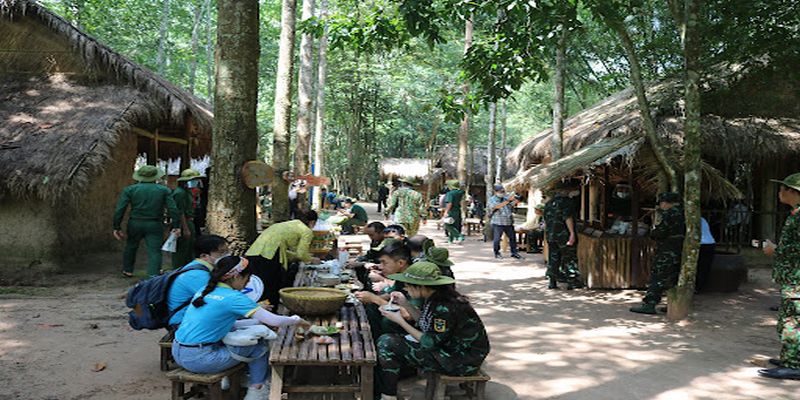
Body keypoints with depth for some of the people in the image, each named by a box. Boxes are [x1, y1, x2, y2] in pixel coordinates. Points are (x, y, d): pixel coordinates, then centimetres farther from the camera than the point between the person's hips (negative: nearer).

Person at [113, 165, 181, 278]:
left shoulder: (130, 189, 2)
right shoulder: (164, 190, 1)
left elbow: (119, 210, -3)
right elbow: (173, 209, -5)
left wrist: (117, 227, 0)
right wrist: (176, 225, -3)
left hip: (135, 224, 2)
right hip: (155, 226, -2)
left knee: (131, 247, 22)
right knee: (155, 251, -1)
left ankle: (127, 270, 38)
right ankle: (153, 276, -11)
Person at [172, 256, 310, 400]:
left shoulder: (205, 291, 7)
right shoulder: (233, 298, -15)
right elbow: (273, 321, -16)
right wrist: (297, 320, 2)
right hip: (198, 360, -8)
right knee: (260, 348, 8)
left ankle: (231, 381, 32)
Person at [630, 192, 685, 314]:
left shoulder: (669, 214, -16)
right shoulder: (683, 213, 13)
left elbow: (660, 233, -20)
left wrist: (652, 232, 1)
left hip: (666, 254, -9)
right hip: (679, 252, 9)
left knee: (657, 278, -7)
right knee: (674, 279, 14)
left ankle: (649, 304, -7)